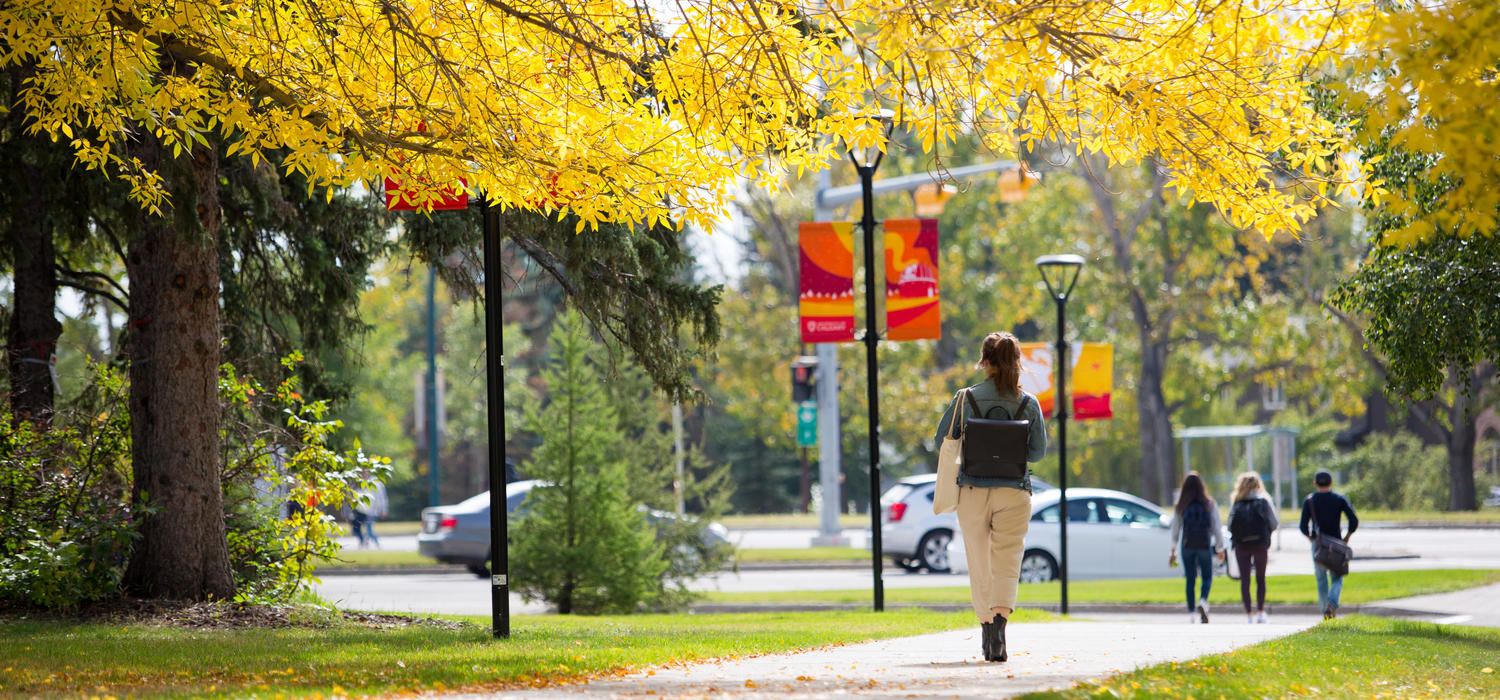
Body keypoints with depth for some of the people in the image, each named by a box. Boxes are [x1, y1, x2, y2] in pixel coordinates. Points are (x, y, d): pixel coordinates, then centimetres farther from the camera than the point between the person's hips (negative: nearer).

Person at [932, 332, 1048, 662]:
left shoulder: (965, 399, -5)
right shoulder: (1029, 404, -3)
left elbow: (941, 440, 0)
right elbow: (1039, 451, 2)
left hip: (972, 492, 0)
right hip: (1014, 492, 0)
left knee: (980, 565, 13)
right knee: (1007, 564, -1)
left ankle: (987, 628, 20)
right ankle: (999, 623, -24)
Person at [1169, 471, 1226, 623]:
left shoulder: (1180, 506, 0)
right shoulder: (1209, 504, -2)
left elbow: (1175, 528, 4)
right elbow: (1216, 527, 0)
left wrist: (1173, 551, 12)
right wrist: (1220, 548, 9)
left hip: (1187, 546, 1)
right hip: (1205, 545, -1)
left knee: (1190, 580, 9)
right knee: (1207, 577, 8)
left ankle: (1192, 611, 8)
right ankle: (1203, 602, -18)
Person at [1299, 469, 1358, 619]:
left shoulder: (1309, 501, 0)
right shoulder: (1340, 499, 0)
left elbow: (1303, 526, -6)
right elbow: (1354, 520, -8)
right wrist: (1347, 537, 5)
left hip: (1318, 544, 0)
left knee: (1321, 579, 12)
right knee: (1337, 578, 8)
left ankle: (1326, 612, 10)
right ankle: (1332, 603, -18)